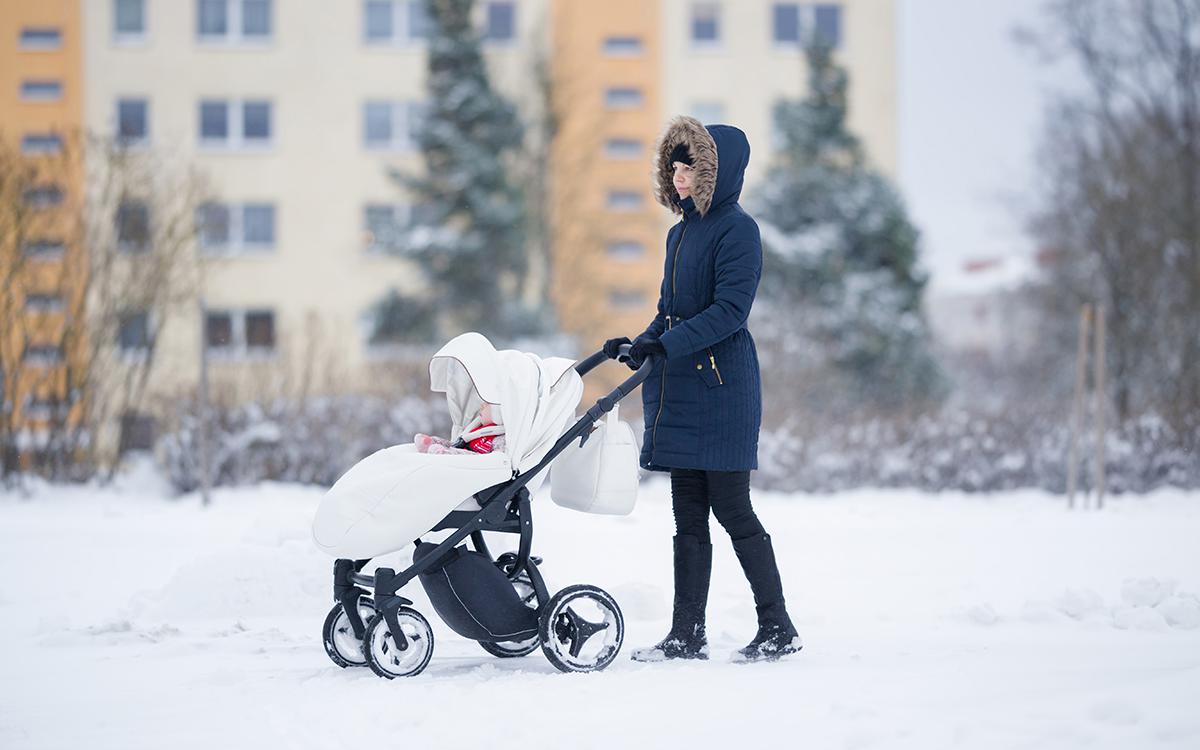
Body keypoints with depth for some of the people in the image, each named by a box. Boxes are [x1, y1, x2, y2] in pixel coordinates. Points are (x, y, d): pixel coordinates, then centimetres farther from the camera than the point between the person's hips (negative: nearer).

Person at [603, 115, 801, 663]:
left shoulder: (736, 229, -9)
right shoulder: (681, 232, 16)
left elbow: (729, 310, -18)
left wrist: (668, 345, -25)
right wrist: (639, 345, 5)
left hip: (722, 390, -8)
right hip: (680, 392, 8)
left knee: (732, 510, -5)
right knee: (688, 515, 7)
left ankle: (778, 628, 5)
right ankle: (687, 636, 9)